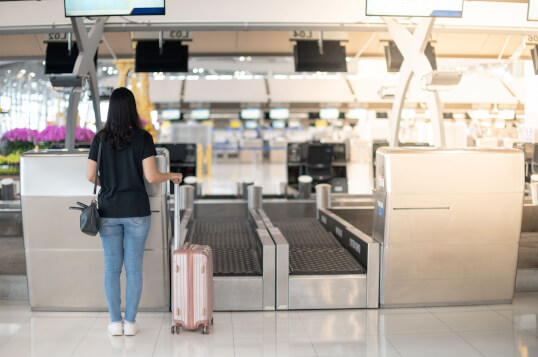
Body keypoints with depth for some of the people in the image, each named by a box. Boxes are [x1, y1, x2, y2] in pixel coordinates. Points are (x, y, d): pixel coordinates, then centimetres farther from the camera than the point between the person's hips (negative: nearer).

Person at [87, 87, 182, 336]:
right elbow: (151, 176, -12)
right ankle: (130, 322, 11)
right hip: (136, 211, -2)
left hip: (109, 211, 2)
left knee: (112, 267, 9)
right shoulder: (143, 137, -7)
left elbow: (90, 176, 0)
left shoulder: (100, 138, 0)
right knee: (134, 267, 6)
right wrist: (172, 176, 7)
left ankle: (115, 323, 14)